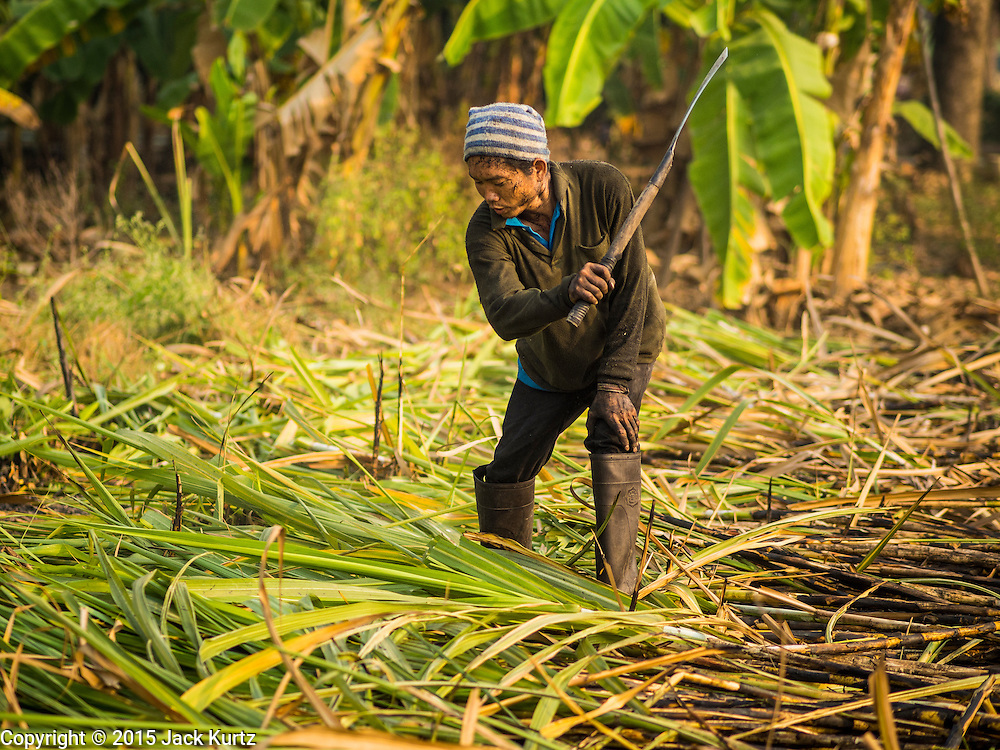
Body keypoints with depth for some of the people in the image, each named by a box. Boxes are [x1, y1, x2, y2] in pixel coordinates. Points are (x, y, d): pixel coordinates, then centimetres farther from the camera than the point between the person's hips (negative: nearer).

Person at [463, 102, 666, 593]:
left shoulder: (603, 188, -29)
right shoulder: (485, 231, -25)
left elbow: (631, 289, -24)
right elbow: (504, 316, -37)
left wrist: (613, 384, -27)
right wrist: (567, 294, -58)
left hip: (622, 351, -2)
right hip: (548, 366, 3)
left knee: (612, 438, -25)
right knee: (508, 470, 1)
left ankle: (617, 591, -21)